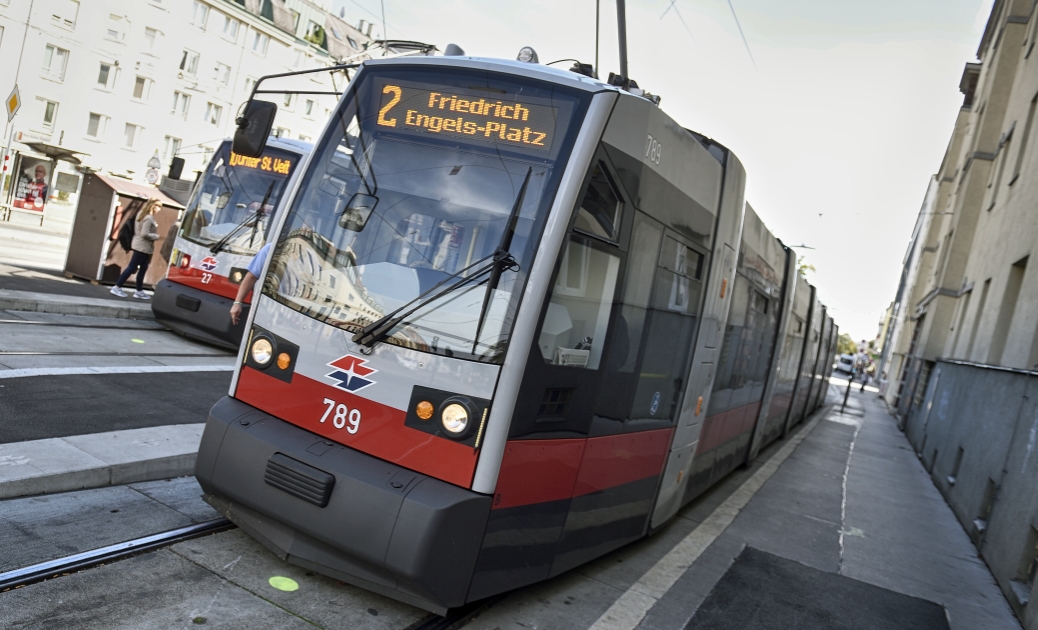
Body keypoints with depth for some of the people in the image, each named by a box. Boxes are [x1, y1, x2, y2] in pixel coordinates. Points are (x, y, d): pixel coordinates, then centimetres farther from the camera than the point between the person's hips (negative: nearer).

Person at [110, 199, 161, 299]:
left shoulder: (142, 214, 11)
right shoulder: (149, 218, -19)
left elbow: (138, 229, 16)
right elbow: (145, 234, -23)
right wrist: (156, 236, -11)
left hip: (142, 246, 10)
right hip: (142, 247, -10)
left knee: (143, 268, 13)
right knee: (132, 267, -4)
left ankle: (139, 291, 18)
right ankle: (117, 287, 3)